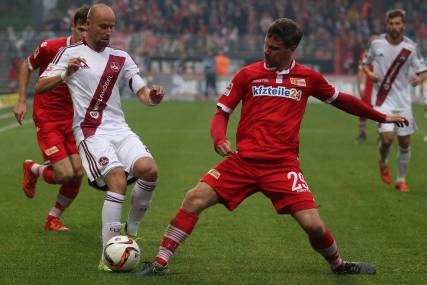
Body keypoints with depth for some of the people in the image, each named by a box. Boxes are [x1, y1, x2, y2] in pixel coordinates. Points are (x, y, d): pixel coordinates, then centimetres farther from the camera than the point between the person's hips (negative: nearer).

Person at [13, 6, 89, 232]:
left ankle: (53, 220, 19)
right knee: (64, 174, -15)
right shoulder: (51, 48, -13)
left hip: (73, 120, 4)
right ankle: (33, 170, 21)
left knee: (78, 173, -4)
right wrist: (21, 101, 0)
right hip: (47, 118, -4)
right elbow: (27, 66, 4)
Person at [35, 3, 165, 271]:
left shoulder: (121, 57, 15)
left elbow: (143, 92, 10)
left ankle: (131, 229, 2)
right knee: (118, 178, -26)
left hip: (120, 129, 4)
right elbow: (41, 86, -2)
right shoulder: (71, 53, 4)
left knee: (149, 169, -23)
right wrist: (66, 73, -20)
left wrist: (153, 96, -14)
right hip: (90, 132, -4)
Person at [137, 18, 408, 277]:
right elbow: (222, 113, 9)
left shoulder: (308, 78, 6)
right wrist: (220, 139, -13)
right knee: (194, 199, -15)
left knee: (312, 224, -13)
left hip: (283, 165, -1)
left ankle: (339, 265, 18)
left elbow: (339, 99, 23)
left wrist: (381, 117, 30)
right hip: (244, 160, 1)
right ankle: (160, 263, -5)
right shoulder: (248, 74, 5)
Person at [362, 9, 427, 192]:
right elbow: (366, 62, 13)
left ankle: (401, 180, 23)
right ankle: (383, 163, 13)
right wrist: (369, 73, -8)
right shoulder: (377, 44, -3)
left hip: (402, 100, 2)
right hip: (382, 99, -2)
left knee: (405, 142, 6)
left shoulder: (410, 47, -5)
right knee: (387, 137, -19)